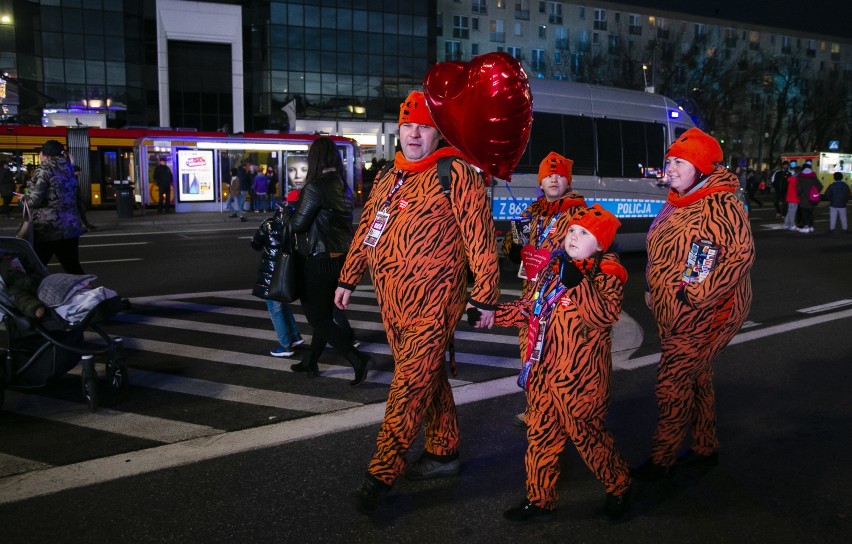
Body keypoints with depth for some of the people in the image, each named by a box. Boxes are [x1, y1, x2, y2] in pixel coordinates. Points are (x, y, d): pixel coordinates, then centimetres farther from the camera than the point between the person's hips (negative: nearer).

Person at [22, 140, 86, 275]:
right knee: (73, 267, 10)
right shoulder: (67, 168, 12)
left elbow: (34, 199, -15)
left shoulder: (44, 169, -7)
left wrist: (24, 198, 7)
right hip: (70, 226, 6)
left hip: (48, 228, -6)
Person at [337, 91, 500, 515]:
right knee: (427, 376, 16)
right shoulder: (388, 179, 16)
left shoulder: (456, 174, -7)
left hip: (433, 300, -7)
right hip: (392, 299, 7)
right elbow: (366, 230, 22)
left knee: (410, 384, -6)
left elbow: (480, 238, -9)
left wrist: (485, 297, -11)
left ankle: (381, 474, -1)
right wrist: (348, 279, 21)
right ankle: (444, 452, 29)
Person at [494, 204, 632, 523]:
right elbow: (528, 308, 18)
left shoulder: (606, 273, -10)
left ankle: (619, 487, 34)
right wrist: (491, 313, 9)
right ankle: (540, 500, 28)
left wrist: (578, 283, -31)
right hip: (543, 371, 7)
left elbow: (605, 315, -26)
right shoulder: (553, 266, 9)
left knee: (586, 434, 7)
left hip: (578, 377, -6)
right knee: (540, 435, 13)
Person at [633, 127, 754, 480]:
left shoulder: (721, 205, -19)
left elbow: (740, 255, -24)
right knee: (696, 379, 19)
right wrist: (654, 291, 13)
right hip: (675, 314, 9)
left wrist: (695, 295, -24)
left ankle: (662, 459, 10)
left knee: (671, 384, -5)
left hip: (702, 315, -9)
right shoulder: (677, 204, 8)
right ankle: (706, 448, 35)